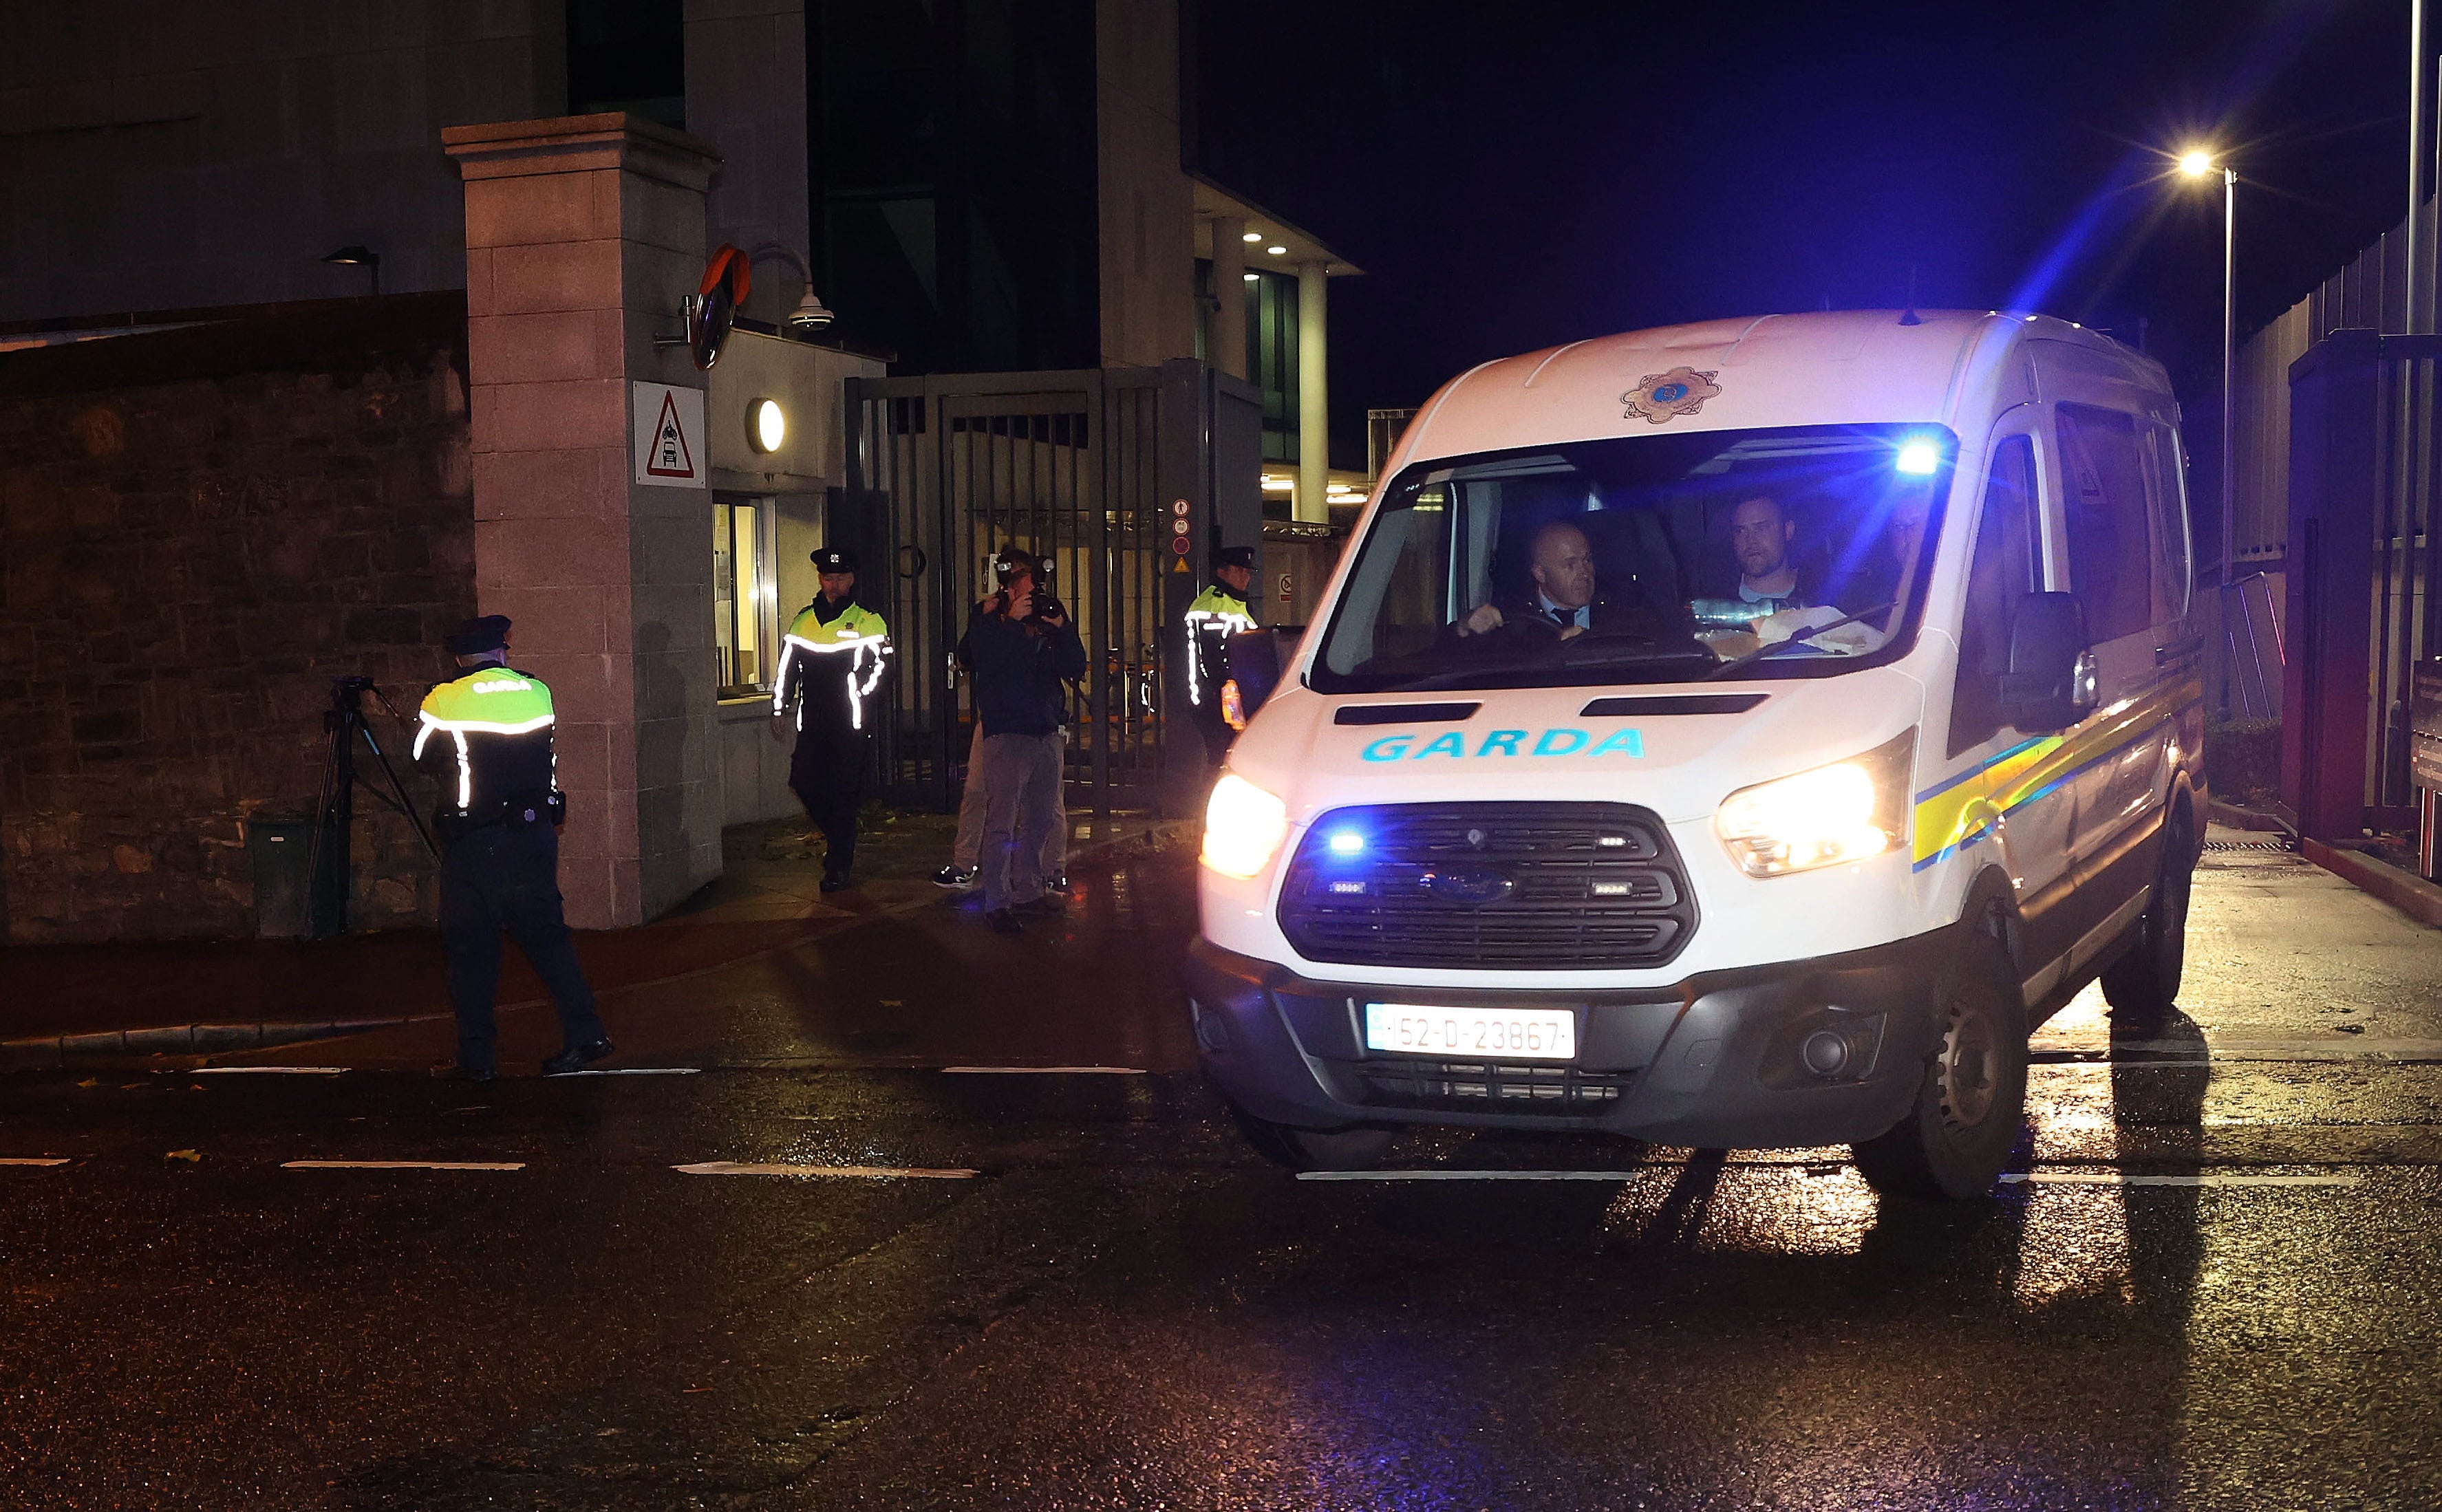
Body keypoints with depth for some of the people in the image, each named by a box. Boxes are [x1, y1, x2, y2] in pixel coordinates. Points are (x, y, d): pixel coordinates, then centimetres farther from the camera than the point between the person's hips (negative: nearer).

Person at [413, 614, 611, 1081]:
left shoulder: (445, 701, -7)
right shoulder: (537, 691, 3)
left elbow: (421, 753, 9)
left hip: (475, 840, -4)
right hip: (537, 829, 4)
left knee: (470, 945, 5)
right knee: (545, 932, 13)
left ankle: (477, 1056, 7)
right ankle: (586, 1032, 8)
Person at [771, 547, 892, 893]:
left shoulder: (867, 623, 3)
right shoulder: (803, 621, 16)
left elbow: (879, 666, -4)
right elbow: (787, 669, 19)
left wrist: (861, 697, -16)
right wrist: (779, 709, 14)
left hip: (850, 723, -4)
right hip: (812, 722, 4)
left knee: (843, 793, -4)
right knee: (805, 783, -1)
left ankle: (839, 867, 3)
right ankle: (839, 840, 24)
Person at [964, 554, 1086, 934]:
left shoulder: (1047, 617, 13)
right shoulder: (988, 618, 2)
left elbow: (1075, 669, 6)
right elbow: (983, 659, -17)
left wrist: (1063, 628, -7)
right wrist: (1012, 620, -22)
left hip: (1047, 732, 6)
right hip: (1006, 731, -6)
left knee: (1039, 819, 11)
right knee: (1002, 821, -9)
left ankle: (1028, 890, 23)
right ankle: (997, 903, -7)